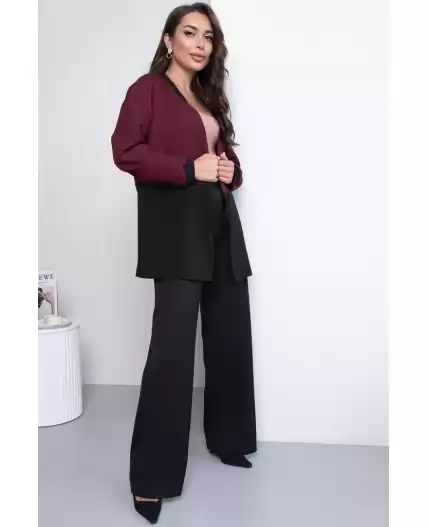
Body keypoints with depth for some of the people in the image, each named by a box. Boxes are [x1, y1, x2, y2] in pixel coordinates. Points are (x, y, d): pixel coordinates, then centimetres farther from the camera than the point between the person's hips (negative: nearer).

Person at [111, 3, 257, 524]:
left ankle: (227, 439, 29)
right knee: (173, 341, -11)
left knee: (231, 336, 10)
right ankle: (151, 476, -1)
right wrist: (191, 169, -15)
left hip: (221, 223, 8)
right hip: (176, 225, -8)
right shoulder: (148, 89, 2)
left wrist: (230, 170, 5)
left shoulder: (210, 98, 23)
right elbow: (125, 151, -10)